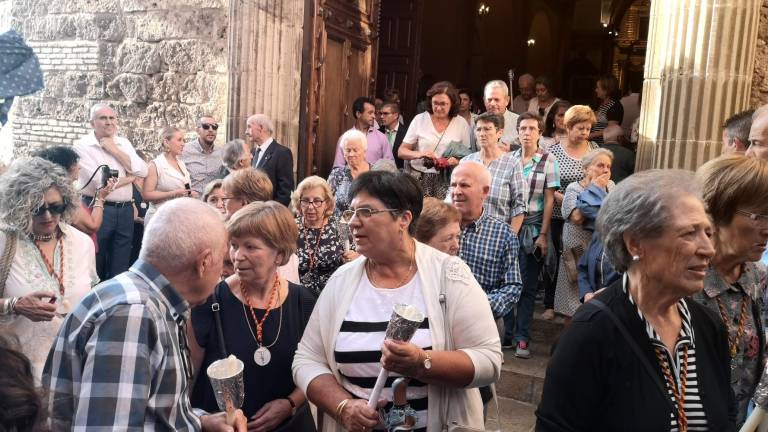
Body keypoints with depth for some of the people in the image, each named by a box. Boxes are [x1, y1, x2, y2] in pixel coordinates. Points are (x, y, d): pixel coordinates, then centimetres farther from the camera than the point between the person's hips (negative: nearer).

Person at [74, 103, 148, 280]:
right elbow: (100, 182, -16)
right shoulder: (82, 145, -5)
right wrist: (129, 178, -3)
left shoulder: (124, 143, 11)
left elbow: (142, 172, -3)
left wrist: (114, 150, -7)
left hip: (125, 210, 5)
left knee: (120, 270, 12)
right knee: (95, 270, 7)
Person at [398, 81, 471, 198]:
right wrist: (419, 154, -15)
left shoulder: (461, 124, 5)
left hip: (446, 181, 0)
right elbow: (401, 152, 3)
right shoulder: (420, 119, 3)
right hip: (419, 178, 0)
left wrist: (457, 161, -11)